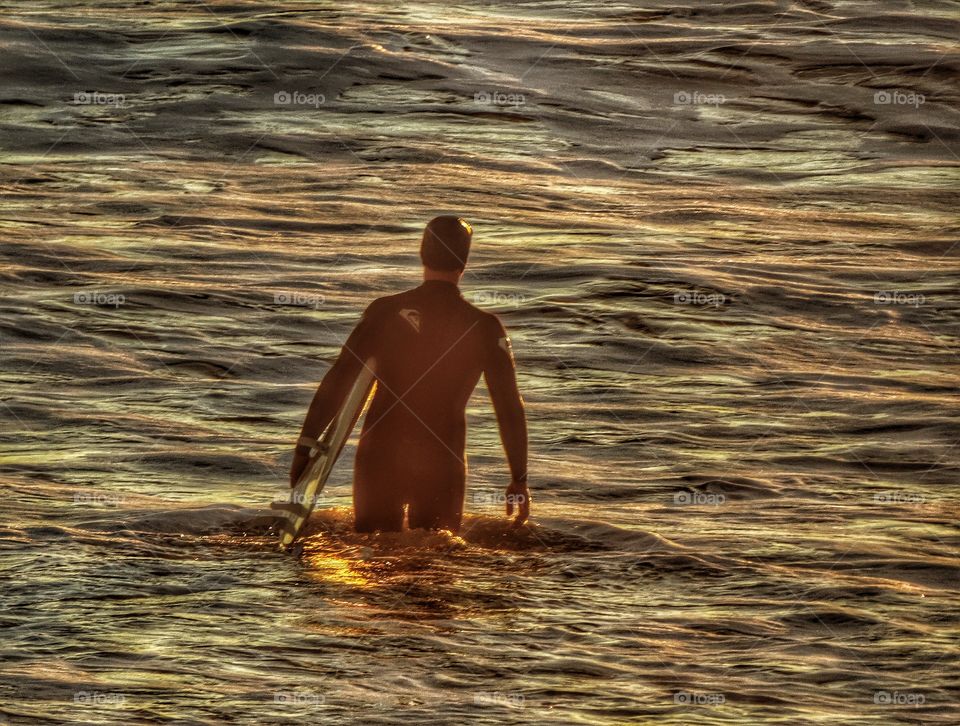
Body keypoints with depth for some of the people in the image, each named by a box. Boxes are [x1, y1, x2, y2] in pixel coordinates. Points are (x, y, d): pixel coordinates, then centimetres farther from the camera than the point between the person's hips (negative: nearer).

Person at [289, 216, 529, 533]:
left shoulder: (386, 310, -2)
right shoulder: (484, 327, -2)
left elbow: (336, 381, -5)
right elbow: (509, 407, -1)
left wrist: (304, 449, -1)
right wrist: (519, 479, 7)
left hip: (378, 458, 1)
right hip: (441, 466, 0)